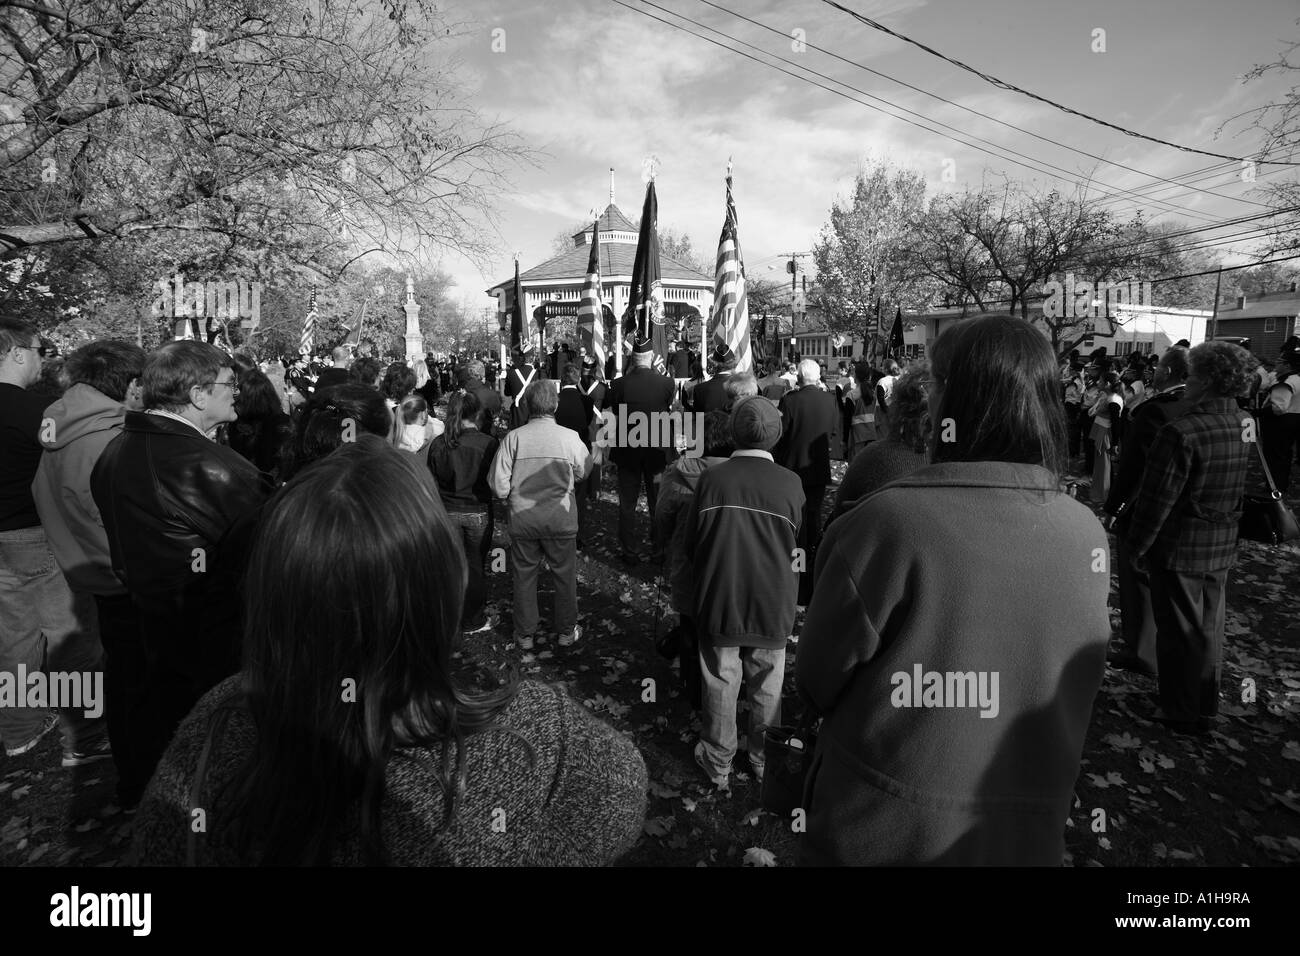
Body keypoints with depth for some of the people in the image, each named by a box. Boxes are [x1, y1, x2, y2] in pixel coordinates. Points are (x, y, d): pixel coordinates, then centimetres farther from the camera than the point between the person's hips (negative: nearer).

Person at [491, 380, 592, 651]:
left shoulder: (513, 437, -12)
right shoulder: (569, 437, -12)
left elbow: (498, 485, -10)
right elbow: (584, 472, 4)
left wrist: (515, 495, 10)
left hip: (523, 519, 1)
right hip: (561, 519, -1)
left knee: (524, 575, 16)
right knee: (565, 575, 16)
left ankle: (525, 634, 29)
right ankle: (566, 631, 30)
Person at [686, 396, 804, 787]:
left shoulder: (711, 478, -13)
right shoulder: (790, 484, -13)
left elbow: (691, 544, -4)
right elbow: (798, 547, -3)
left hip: (718, 604, 0)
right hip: (772, 607, 1)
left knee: (721, 686, 15)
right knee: (767, 689, 19)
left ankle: (718, 765, 33)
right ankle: (764, 759, 39)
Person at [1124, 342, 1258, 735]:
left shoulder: (1180, 432, -25)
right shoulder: (1246, 425, 0)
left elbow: (1156, 500, -21)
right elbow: (1246, 488, 9)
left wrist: (1138, 546, -11)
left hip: (1179, 548, -7)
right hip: (1222, 547, 7)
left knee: (1179, 632, 7)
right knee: (1210, 628, 19)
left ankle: (1181, 713, 21)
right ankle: (1206, 709, 35)